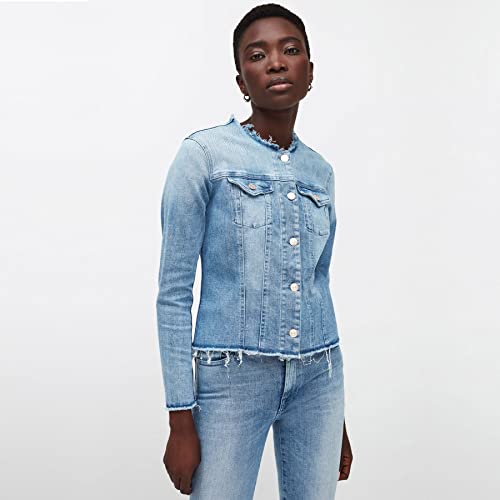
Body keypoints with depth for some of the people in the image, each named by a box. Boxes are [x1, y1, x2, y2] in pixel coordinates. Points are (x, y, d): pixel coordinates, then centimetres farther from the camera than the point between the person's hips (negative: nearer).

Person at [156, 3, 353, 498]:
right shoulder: (203, 153, -6)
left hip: (319, 376, 5)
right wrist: (181, 420, -9)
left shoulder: (319, 171, 10)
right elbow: (173, 291, -7)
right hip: (233, 375, -4)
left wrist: (337, 418, 16)